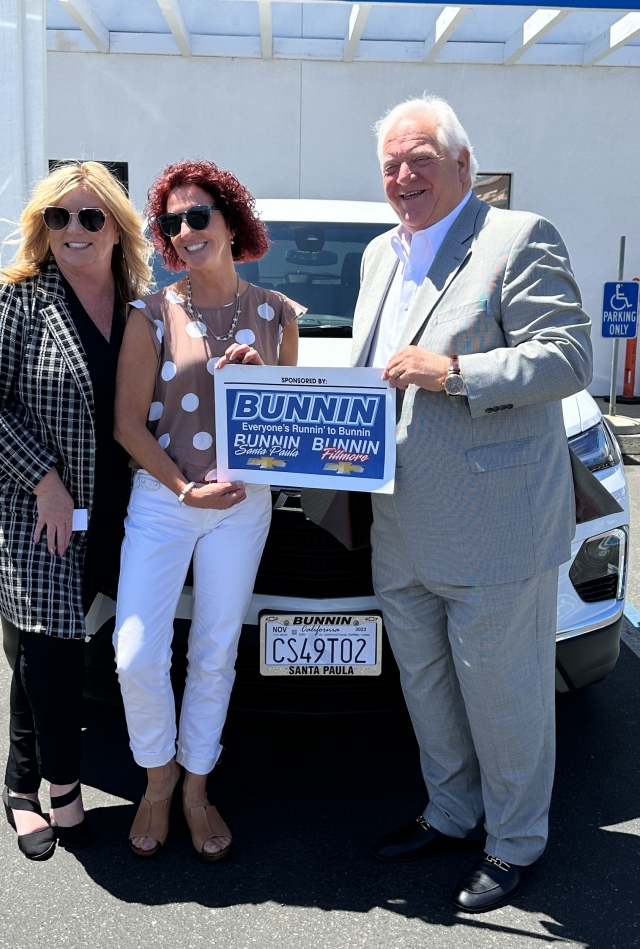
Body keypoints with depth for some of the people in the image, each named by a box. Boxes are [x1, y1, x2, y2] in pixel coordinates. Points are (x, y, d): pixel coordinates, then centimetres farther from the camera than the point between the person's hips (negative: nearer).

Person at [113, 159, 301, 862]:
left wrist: (262, 377, -9)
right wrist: (184, 487, -12)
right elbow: (128, 423, -4)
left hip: (244, 502, 2)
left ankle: (195, 786, 29)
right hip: (161, 499, -1)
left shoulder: (276, 314, 5)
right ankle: (158, 774, 22)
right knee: (137, 656, -6)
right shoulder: (152, 315, -2)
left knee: (216, 653, 9)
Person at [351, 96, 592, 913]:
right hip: (401, 529, 8)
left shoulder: (520, 240, -7)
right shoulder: (380, 256, 17)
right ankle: (451, 814, 39)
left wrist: (452, 372, -22)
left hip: (494, 526, -7)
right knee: (424, 682, 19)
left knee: (501, 690, 6)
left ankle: (514, 841, 28)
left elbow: (569, 355, -15)